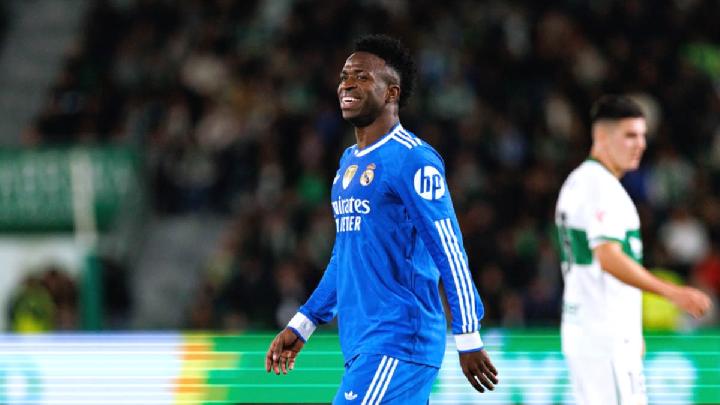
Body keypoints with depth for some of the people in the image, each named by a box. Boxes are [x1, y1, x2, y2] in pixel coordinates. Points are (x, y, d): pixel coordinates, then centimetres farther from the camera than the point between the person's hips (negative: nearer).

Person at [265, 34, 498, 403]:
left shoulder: (412, 159, -11)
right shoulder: (349, 161, 17)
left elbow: (450, 252, -14)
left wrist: (468, 340, -16)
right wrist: (301, 326, 22)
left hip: (398, 344, -9)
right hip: (361, 345, 9)